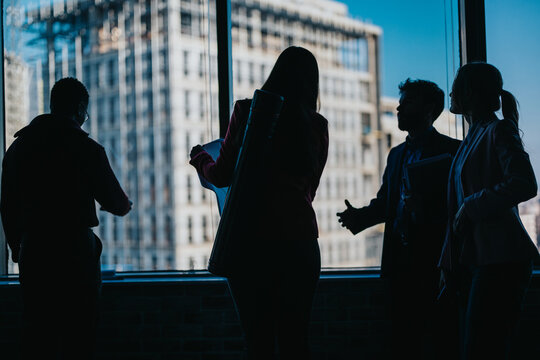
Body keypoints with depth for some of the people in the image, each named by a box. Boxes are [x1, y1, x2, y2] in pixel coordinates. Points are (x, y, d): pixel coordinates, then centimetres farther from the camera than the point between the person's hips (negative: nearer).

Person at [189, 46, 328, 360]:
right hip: (301, 240, 3)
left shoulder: (247, 111, -3)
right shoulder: (317, 125, 6)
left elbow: (222, 176, 0)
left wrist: (201, 158, 22)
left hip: (251, 241, -3)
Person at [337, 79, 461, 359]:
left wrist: (424, 208, -27)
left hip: (431, 259, -6)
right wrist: (359, 216, -1)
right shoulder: (397, 154, 21)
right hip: (399, 259, 6)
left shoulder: (450, 150, -2)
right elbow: (384, 202, 16)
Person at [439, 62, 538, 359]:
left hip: (500, 259, -9)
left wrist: (473, 206, -13)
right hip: (473, 257, 9)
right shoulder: (473, 138, 20)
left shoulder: (498, 130, -6)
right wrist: (450, 267, 19)